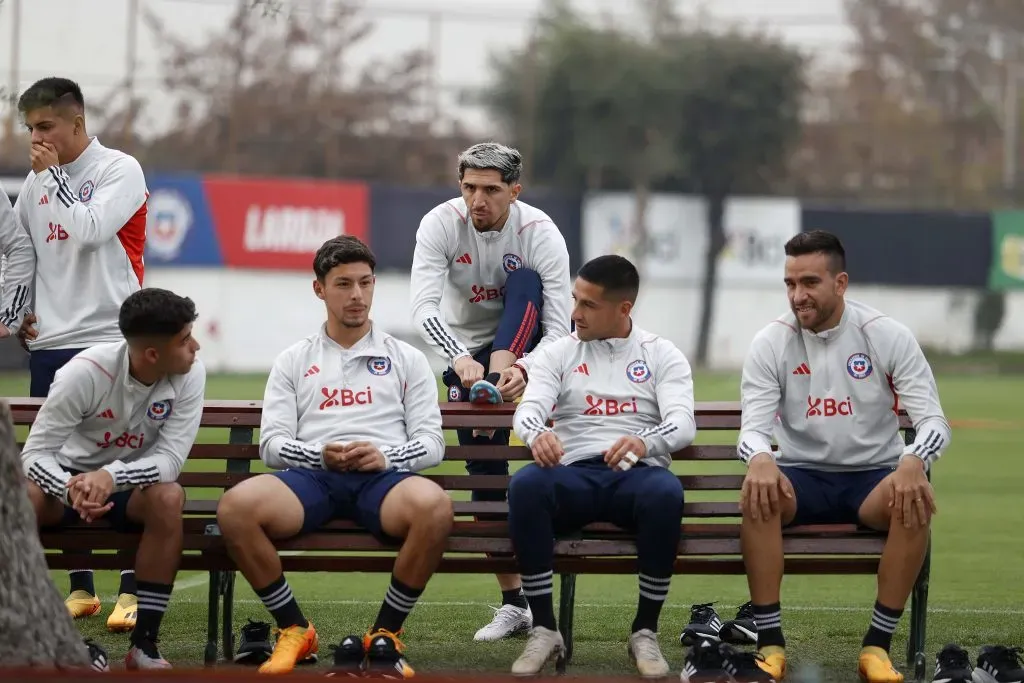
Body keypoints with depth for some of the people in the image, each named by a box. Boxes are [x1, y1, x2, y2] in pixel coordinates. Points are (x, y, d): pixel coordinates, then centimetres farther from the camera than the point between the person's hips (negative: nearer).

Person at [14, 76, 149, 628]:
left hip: (110, 340, -6)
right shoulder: (37, 181, 12)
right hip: (49, 344, 6)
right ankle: (80, 588, 15)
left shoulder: (120, 170, -5)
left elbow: (88, 230, -20)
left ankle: (132, 593, -5)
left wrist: (53, 175, -11)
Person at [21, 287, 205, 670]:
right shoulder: (85, 372, -24)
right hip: (68, 475, -1)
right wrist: (72, 489, -43)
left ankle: (144, 644, -27)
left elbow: (171, 459, -21)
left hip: (134, 484, 1)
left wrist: (111, 476, -40)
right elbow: (35, 453, -22)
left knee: (169, 497, -34)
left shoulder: (190, 375, -18)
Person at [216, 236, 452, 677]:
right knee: (237, 506, -33)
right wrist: (319, 456, -10)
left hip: (383, 477, 0)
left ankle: (385, 635, -17)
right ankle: (294, 631, -12)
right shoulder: (293, 362, 21)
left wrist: (385, 456, -9)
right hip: (311, 476, 1)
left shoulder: (407, 360, 21)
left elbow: (431, 441, 12)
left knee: (433, 506, -38)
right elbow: (272, 442, 11)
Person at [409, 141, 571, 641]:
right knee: (484, 467, -9)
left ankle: (494, 389, -40)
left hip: (525, 344, -1)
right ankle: (514, 603, -4)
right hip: (467, 349, 1)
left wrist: (524, 369, -47)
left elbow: (559, 329, -26)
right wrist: (459, 359, -50)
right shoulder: (441, 225, -19)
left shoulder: (540, 233, -22)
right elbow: (423, 306, -32)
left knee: (524, 279, -30)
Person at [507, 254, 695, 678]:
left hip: (637, 473, -1)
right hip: (573, 475, 1)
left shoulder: (662, 356, 10)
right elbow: (528, 409, -3)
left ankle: (645, 631, -22)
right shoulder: (556, 353, 14)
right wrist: (537, 434, -30)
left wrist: (644, 441, -31)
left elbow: (683, 424, -6)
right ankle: (544, 630, -25)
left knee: (666, 492, -38)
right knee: (525, 485, -35)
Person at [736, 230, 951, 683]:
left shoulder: (889, 337, -6)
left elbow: (933, 421, -10)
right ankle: (770, 643, -27)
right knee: (757, 492, -33)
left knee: (916, 500, -34)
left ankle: (878, 644, -24)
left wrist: (913, 461, -35)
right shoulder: (770, 343, -4)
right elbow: (753, 428, -10)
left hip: (873, 476, 0)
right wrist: (760, 459, -36)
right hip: (802, 477, 0)